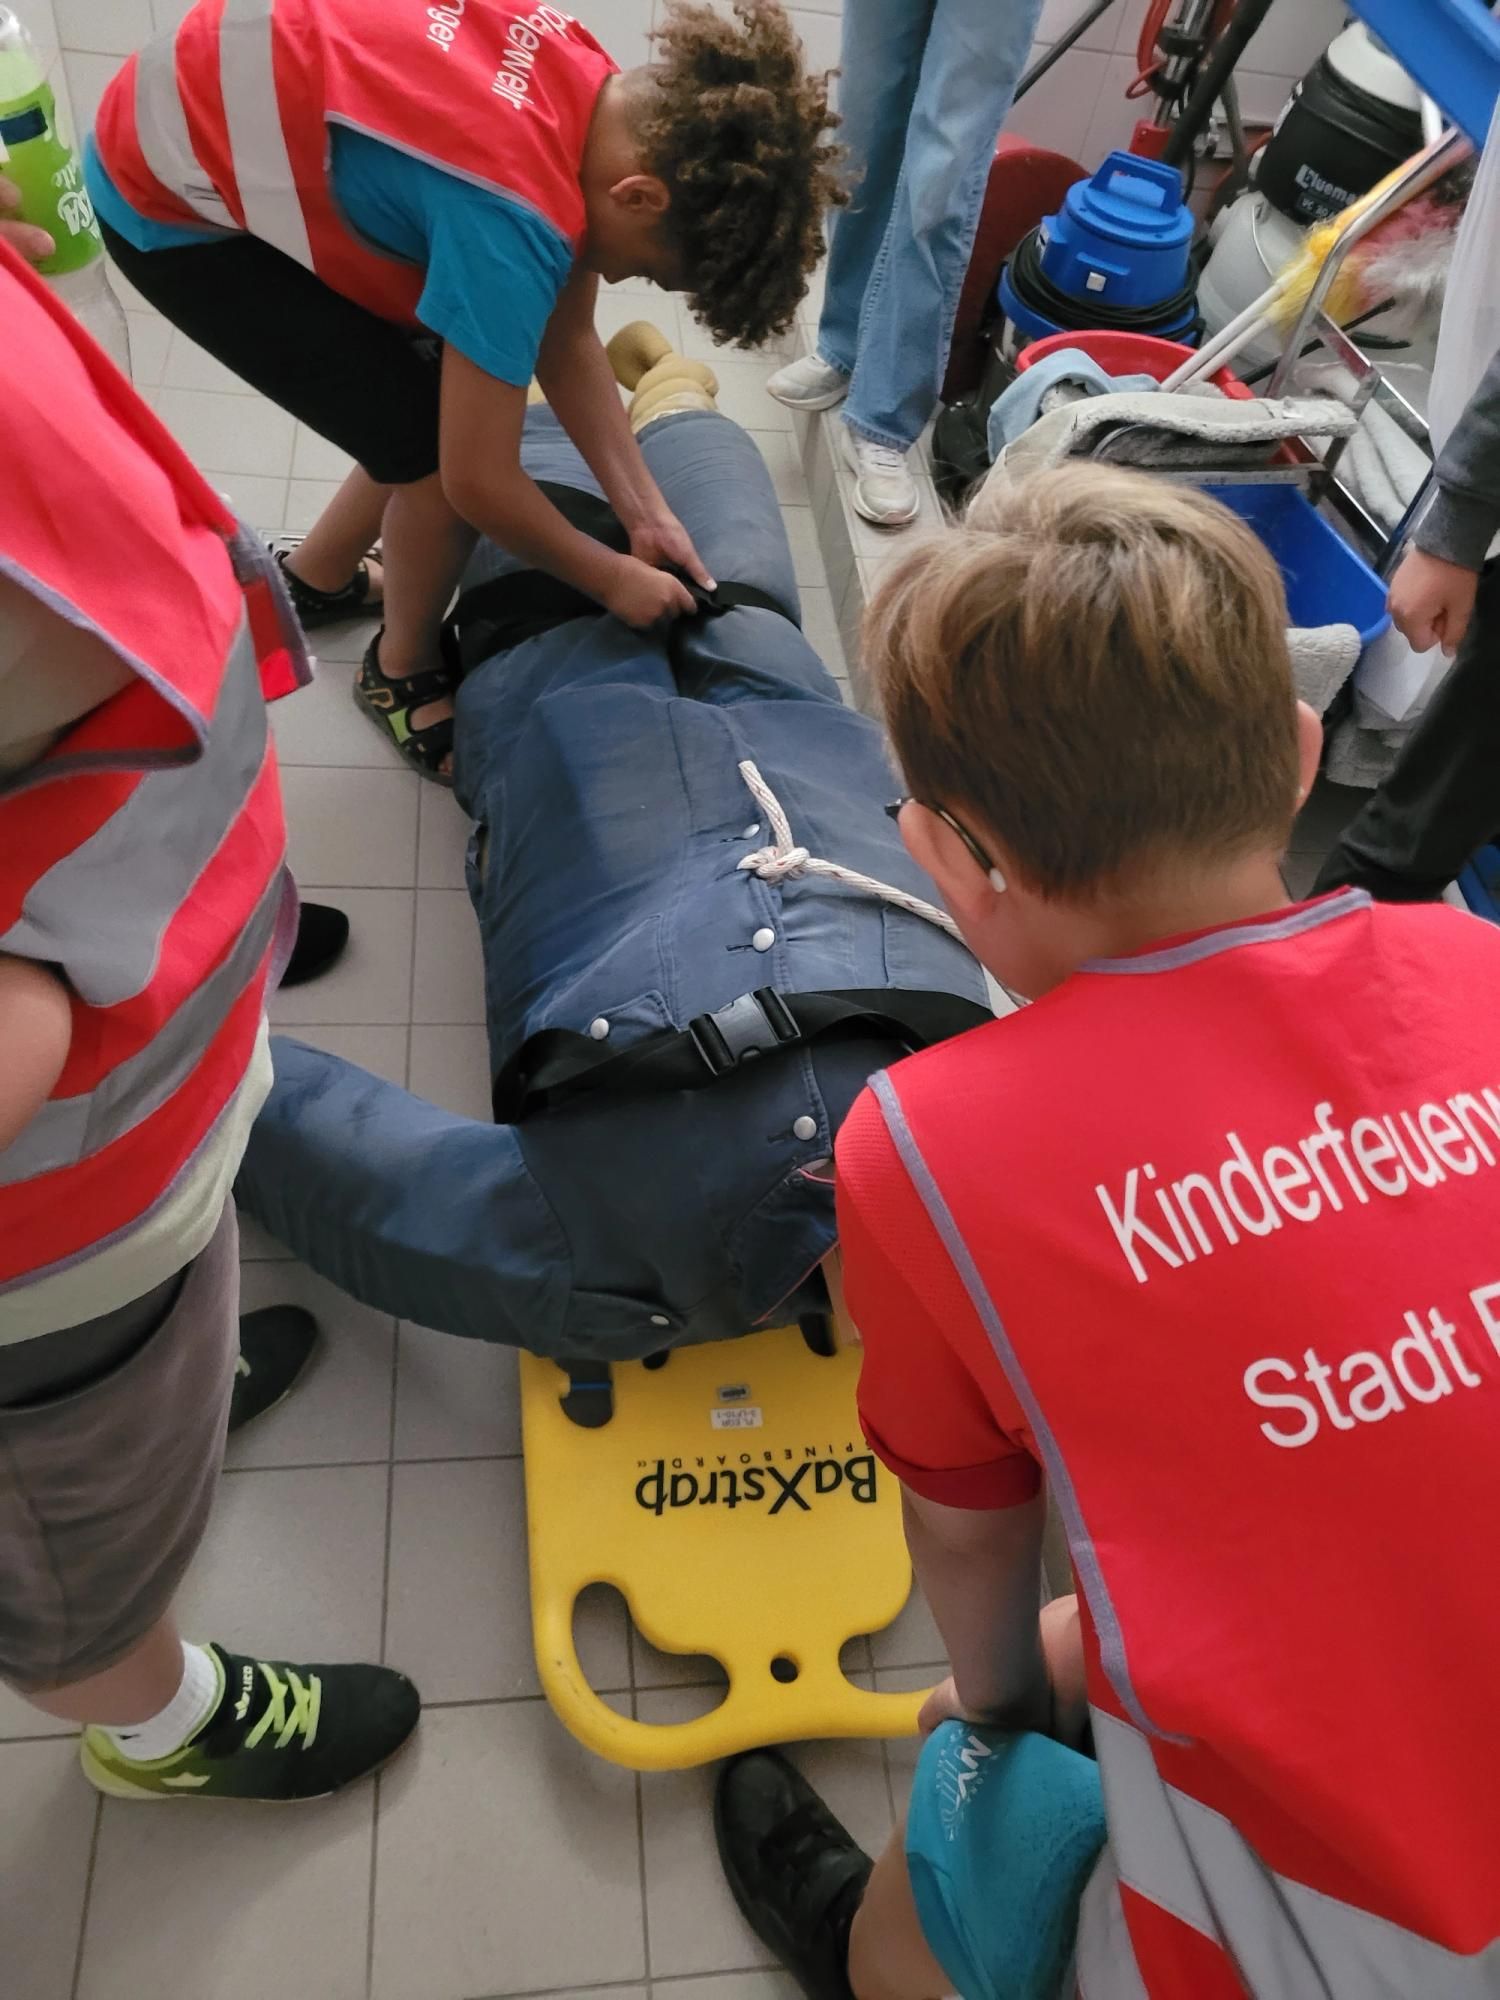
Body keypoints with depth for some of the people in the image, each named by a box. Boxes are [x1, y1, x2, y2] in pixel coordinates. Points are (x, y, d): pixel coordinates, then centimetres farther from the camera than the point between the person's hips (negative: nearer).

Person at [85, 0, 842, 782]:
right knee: (434, 448, -10)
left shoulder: (602, 102, -9)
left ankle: (315, 579, 34)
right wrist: (613, 578, -12)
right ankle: (404, 670, 16)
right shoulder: (515, 213, -35)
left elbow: (566, 346, -1)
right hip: (170, 201, -8)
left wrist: (645, 512, -5)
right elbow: (477, 483, -27)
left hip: (234, 114, 8)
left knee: (446, 402, 11)